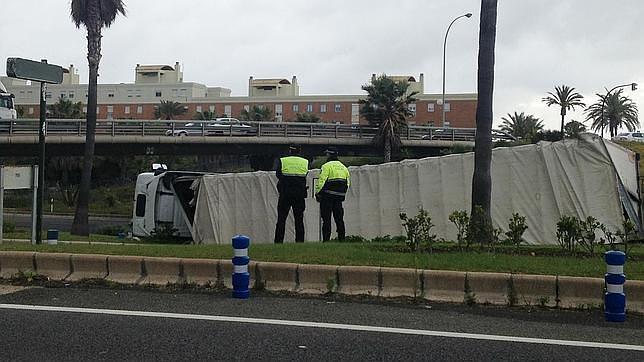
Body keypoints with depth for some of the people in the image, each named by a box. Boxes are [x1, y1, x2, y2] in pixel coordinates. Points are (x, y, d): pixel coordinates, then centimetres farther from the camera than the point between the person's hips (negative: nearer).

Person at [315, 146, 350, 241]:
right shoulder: (343, 167, 15)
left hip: (327, 196, -6)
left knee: (326, 219, -3)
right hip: (339, 197, 6)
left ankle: (326, 240, -6)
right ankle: (341, 239, 10)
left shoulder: (327, 166, -8)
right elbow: (348, 183, 15)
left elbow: (321, 181, -13)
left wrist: (317, 193, -5)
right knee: (339, 219, 10)